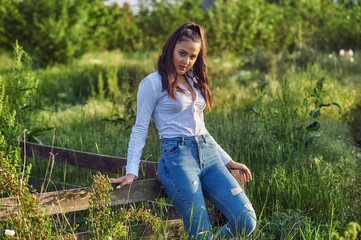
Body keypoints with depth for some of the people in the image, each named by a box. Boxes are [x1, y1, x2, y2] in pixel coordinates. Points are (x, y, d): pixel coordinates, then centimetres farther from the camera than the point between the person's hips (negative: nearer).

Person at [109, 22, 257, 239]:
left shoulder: (194, 81, 21)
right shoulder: (153, 83, 1)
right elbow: (140, 129, -1)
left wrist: (227, 160, 23)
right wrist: (131, 172, -9)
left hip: (209, 154, 6)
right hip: (177, 156, -6)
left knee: (246, 222, -9)